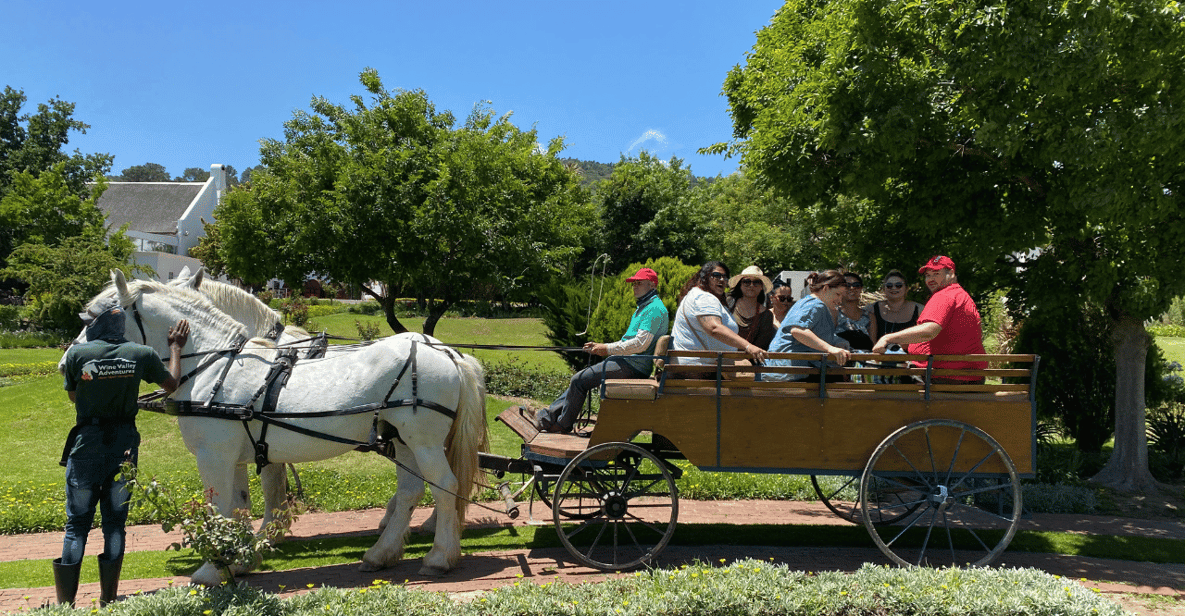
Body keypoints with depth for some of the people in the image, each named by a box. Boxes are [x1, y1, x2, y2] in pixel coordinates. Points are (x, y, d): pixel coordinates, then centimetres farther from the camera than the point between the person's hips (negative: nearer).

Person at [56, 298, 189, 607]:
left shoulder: (77, 354, -9)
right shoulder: (142, 354, -4)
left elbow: (73, 396, 6)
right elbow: (172, 384, 11)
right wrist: (175, 348, 23)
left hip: (87, 442, -2)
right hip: (124, 442, 2)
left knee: (77, 523, 7)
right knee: (115, 521, 10)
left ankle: (66, 601, 10)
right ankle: (108, 599, 14)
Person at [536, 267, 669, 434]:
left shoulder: (654, 308, -13)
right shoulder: (643, 307, 22)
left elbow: (640, 344, -22)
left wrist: (607, 349, -14)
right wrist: (601, 347, 11)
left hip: (634, 366, -11)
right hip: (628, 362, 11)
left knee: (579, 380, -12)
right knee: (579, 379, 10)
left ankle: (562, 425, 1)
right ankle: (550, 414, 14)